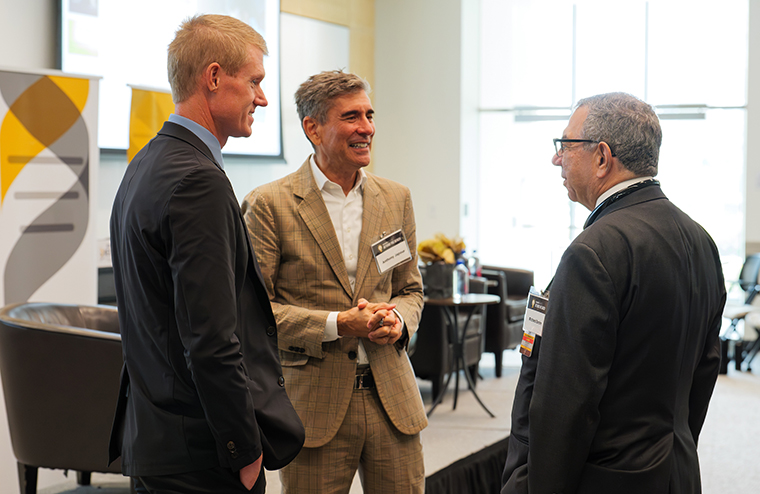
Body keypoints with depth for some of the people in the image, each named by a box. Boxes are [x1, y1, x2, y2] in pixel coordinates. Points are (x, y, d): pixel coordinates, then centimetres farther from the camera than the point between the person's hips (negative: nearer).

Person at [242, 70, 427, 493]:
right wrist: (337, 324, -16)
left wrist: (397, 321, -5)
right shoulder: (270, 205, -6)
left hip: (392, 399, 4)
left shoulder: (396, 198, 10)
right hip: (315, 403, -4)